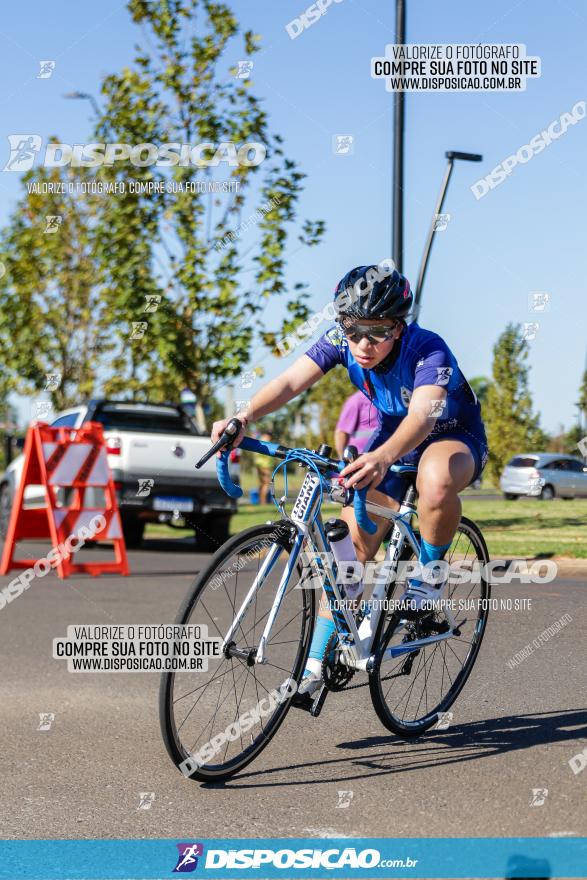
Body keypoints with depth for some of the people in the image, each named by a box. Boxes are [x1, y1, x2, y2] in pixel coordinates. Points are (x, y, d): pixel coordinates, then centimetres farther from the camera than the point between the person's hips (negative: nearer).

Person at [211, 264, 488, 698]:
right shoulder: (341, 339, -19)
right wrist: (242, 419, -50)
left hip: (455, 437, -5)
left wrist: (382, 458, -71)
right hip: (392, 435, 5)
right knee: (351, 545, -8)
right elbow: (291, 381, -31)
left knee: (436, 482, -41)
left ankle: (428, 573, -12)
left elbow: (423, 414, -51)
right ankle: (316, 665, 0)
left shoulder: (429, 350, -34)